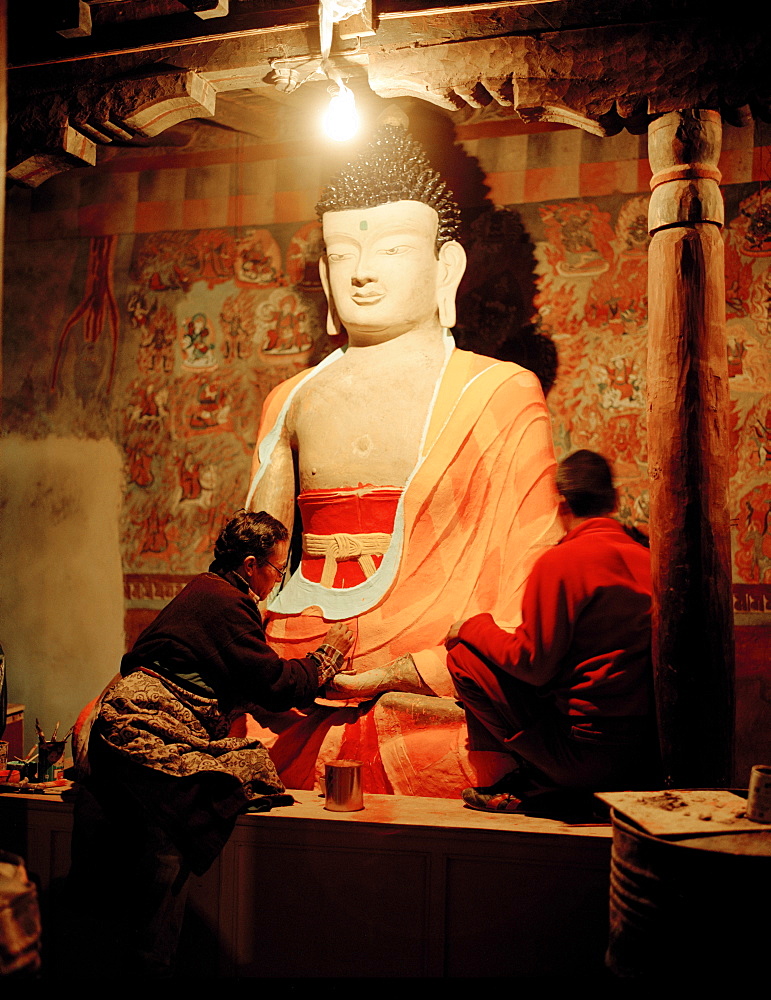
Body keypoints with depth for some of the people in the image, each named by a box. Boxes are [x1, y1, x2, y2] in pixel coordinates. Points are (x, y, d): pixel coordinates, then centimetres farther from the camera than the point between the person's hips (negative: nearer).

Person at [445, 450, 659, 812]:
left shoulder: (560, 561, -14)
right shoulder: (646, 558, 7)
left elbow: (533, 664, -13)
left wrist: (474, 628, 3)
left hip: (589, 752, -7)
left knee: (465, 657, 0)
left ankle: (525, 782, 7)